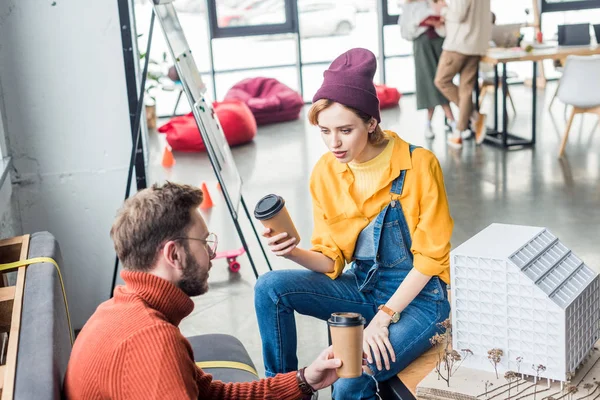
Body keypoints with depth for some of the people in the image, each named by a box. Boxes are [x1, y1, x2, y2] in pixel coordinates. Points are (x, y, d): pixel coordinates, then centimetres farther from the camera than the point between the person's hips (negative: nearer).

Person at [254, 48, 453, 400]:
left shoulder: (419, 165, -17)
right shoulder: (325, 172, -4)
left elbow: (430, 257, -12)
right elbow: (332, 261, 1)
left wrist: (383, 317, -18)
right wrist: (293, 252, -21)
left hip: (419, 295, -5)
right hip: (363, 288, 5)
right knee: (270, 288, -16)